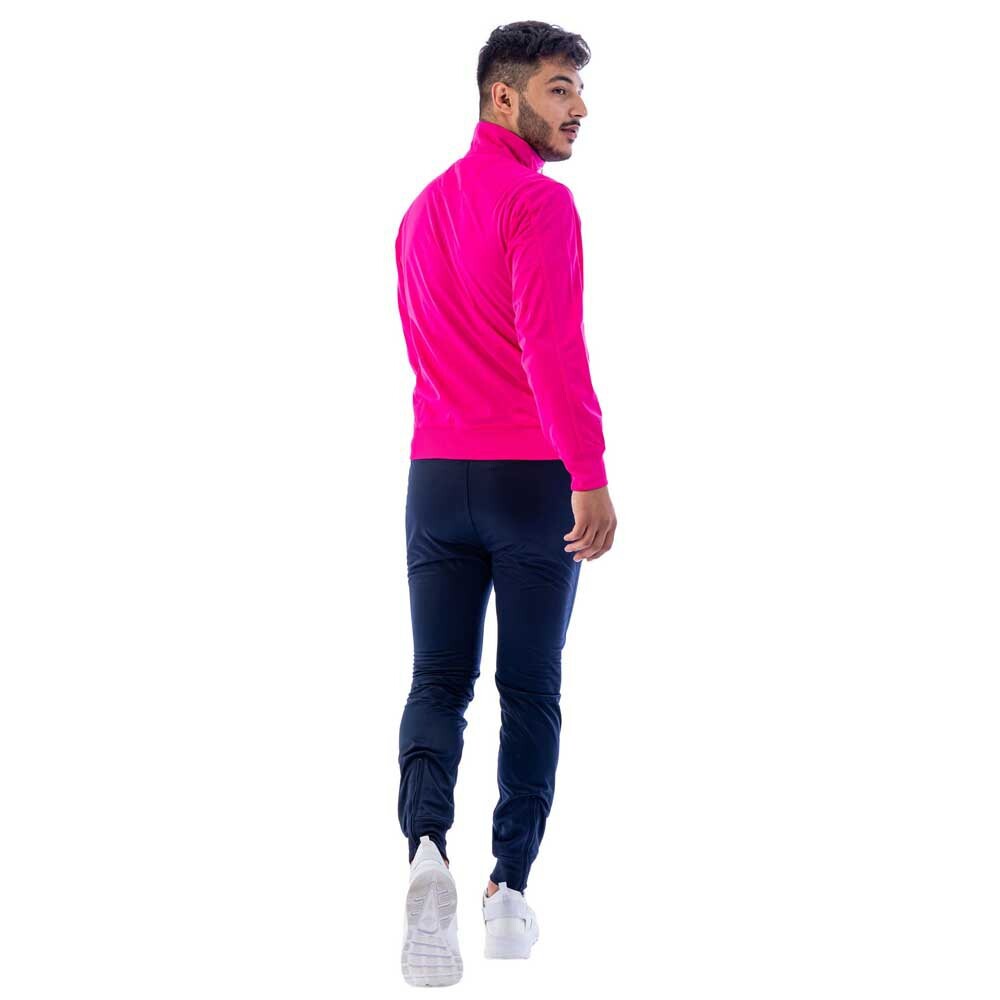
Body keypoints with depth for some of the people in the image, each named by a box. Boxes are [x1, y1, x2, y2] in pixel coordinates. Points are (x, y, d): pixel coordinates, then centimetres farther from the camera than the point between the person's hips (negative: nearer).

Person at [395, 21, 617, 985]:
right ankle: (510, 890, 10)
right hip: (533, 478, -5)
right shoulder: (540, 200, -11)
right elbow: (551, 338, -23)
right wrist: (589, 473, -27)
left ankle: (427, 845, -21)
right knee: (530, 690, 7)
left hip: (436, 473, 5)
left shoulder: (423, 209, 14)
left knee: (438, 680, 4)